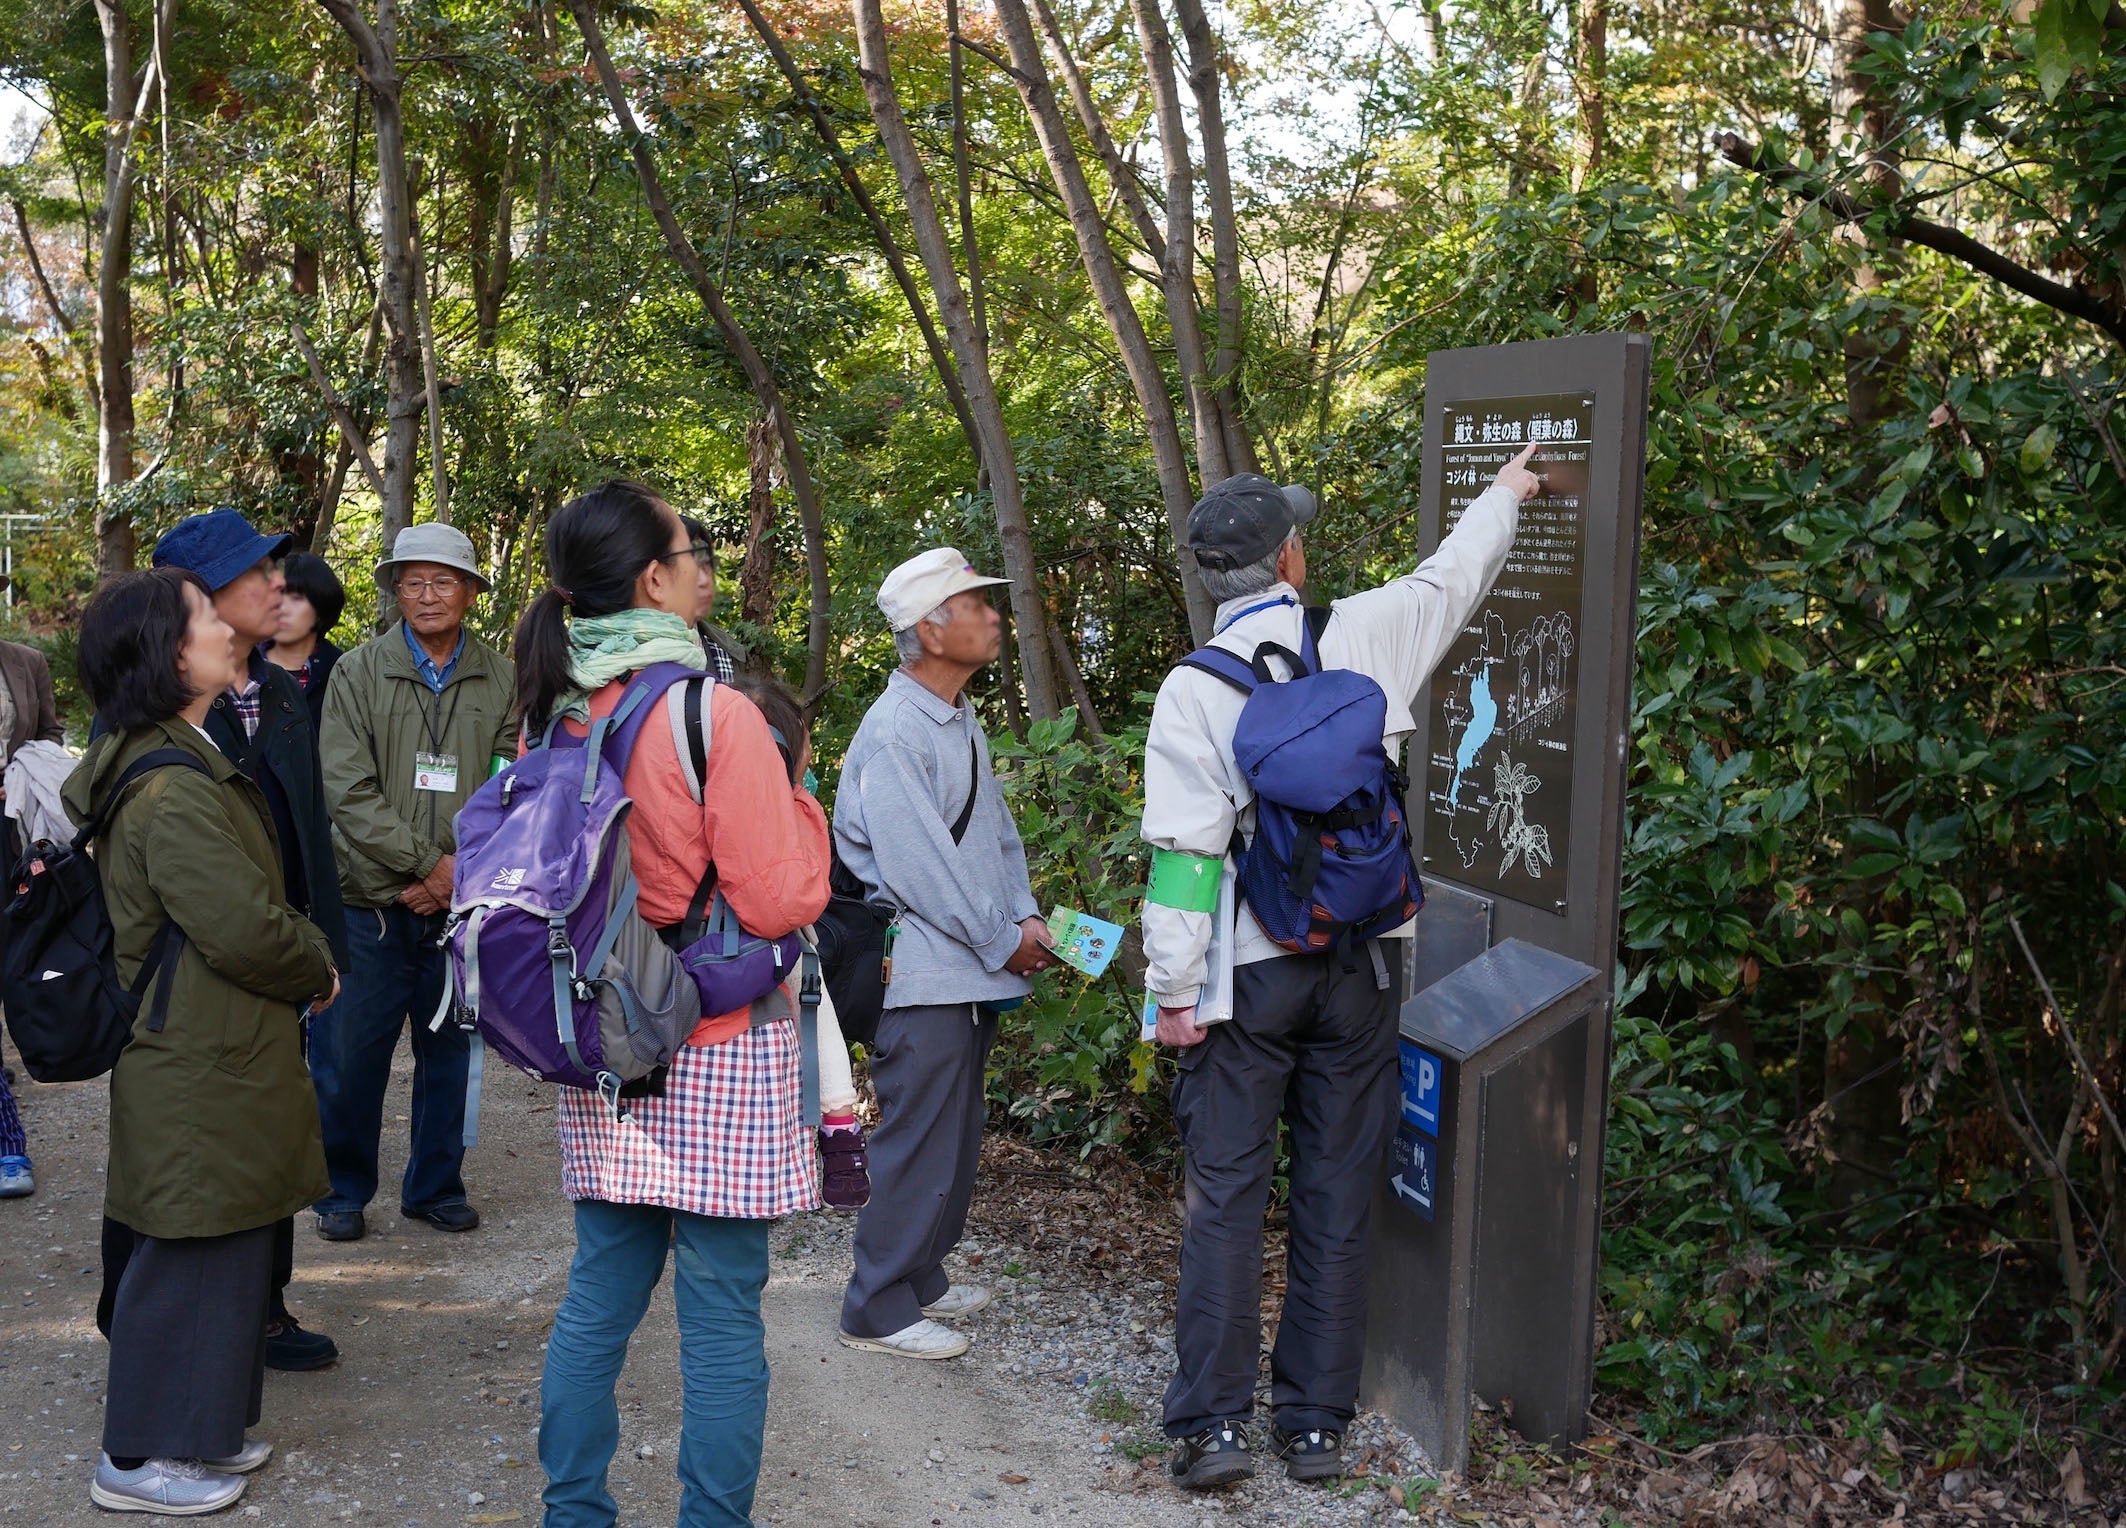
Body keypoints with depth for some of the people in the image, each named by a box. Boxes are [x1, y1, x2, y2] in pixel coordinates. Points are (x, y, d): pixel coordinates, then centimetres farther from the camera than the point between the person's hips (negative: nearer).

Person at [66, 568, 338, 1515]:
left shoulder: (179, 763, 12)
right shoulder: (171, 790, -23)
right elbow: (243, 927, -24)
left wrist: (304, 951, 4)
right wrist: (317, 971, -7)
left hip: (211, 1054, 10)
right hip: (199, 1067, -10)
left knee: (225, 1248, 19)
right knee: (191, 1254, 2)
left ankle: (200, 1427, 32)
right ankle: (141, 1457, 15)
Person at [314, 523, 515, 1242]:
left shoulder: (500, 680, 5)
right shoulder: (358, 672, 0)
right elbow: (349, 791, -6)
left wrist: (460, 870, -11)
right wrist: (426, 861, -12)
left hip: (464, 898, 2)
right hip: (372, 895, -1)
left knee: (450, 1049, 11)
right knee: (353, 1053, 3)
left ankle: (436, 1186, 26)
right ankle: (344, 1191, 20)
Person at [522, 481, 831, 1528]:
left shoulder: (554, 722, 3)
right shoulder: (715, 716, -16)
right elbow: (781, 901, -15)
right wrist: (800, 808, 0)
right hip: (720, 1051, -6)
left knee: (599, 1294, 15)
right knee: (721, 1320, 3)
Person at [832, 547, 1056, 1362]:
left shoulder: (963, 723, 14)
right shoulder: (894, 731, -17)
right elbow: (918, 866, -20)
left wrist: (1025, 917, 2)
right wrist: (1004, 942, -13)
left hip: (975, 974, 10)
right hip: (922, 973, -9)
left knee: (956, 1139, 17)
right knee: (918, 1142, -3)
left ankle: (920, 1277, 31)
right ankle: (879, 1308, 9)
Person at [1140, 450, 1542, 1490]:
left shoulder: (1194, 688, -9)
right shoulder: (1365, 637, -2)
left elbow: (1184, 849, -13)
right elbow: (1451, 577, 18)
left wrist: (1175, 991, -7)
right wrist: (1504, 494, 36)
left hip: (1252, 971, -2)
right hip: (1359, 965, 2)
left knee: (1226, 1195, 6)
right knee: (1337, 1197, 9)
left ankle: (1213, 1424, 5)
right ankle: (1317, 1424, 16)